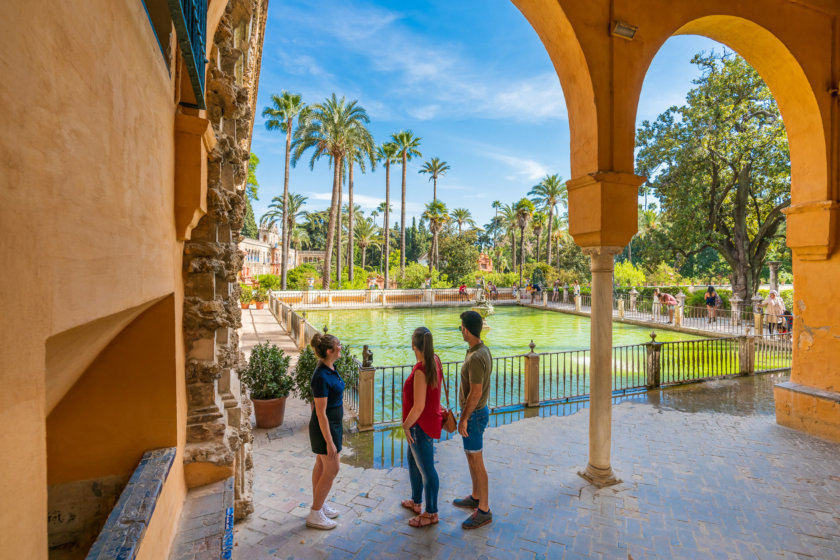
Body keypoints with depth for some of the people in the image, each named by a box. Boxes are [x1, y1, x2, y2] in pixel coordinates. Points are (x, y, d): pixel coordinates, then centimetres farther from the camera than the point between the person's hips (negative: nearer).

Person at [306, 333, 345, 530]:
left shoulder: (330, 369, -1)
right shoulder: (321, 377, -29)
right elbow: (320, 413, -25)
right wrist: (329, 442, -20)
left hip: (332, 423, 9)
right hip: (325, 427, -9)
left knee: (321, 466, 20)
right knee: (331, 470, 3)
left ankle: (319, 505, 36)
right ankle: (315, 515, 19)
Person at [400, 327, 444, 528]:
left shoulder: (420, 370, -30)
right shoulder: (435, 361, -3)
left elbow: (418, 407, -26)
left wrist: (406, 425, -15)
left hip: (421, 426, -10)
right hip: (430, 420, 10)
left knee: (426, 470, 9)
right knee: (413, 461, 26)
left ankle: (431, 513, 29)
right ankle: (416, 502, 46)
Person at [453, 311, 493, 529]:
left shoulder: (476, 358, -29)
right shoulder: (483, 350, 3)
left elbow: (475, 393, -27)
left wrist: (464, 419, -17)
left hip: (473, 415, -10)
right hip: (478, 411, 10)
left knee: (475, 462, 4)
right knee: (472, 457, 22)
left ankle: (483, 510, 19)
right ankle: (476, 497, 39)